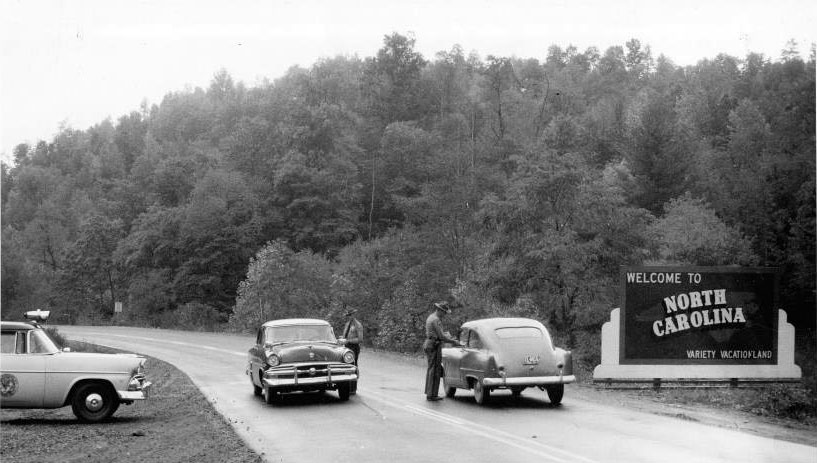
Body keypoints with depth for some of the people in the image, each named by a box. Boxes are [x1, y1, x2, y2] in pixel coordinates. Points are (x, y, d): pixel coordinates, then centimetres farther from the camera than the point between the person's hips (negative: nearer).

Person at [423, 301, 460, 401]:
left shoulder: (430, 317, 14)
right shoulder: (436, 320, -18)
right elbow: (441, 336, -19)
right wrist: (454, 341, -10)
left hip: (428, 344, 10)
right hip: (434, 347, -10)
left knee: (431, 369, 16)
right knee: (435, 370, -6)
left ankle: (429, 392, 22)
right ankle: (432, 395, -4)